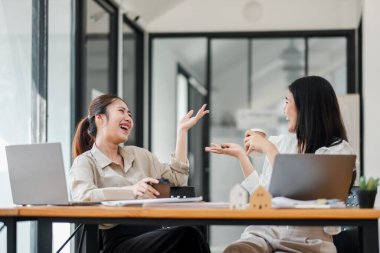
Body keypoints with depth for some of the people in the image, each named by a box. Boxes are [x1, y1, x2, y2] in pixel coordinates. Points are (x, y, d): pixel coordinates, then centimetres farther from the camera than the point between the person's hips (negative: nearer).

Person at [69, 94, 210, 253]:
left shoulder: (139, 154, 25)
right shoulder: (85, 162, 5)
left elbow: (177, 180, 19)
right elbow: (82, 197, -16)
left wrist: (182, 130, 20)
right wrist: (131, 190, -29)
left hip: (154, 234, 6)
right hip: (120, 240, -6)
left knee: (188, 237, -31)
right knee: (187, 234, -33)